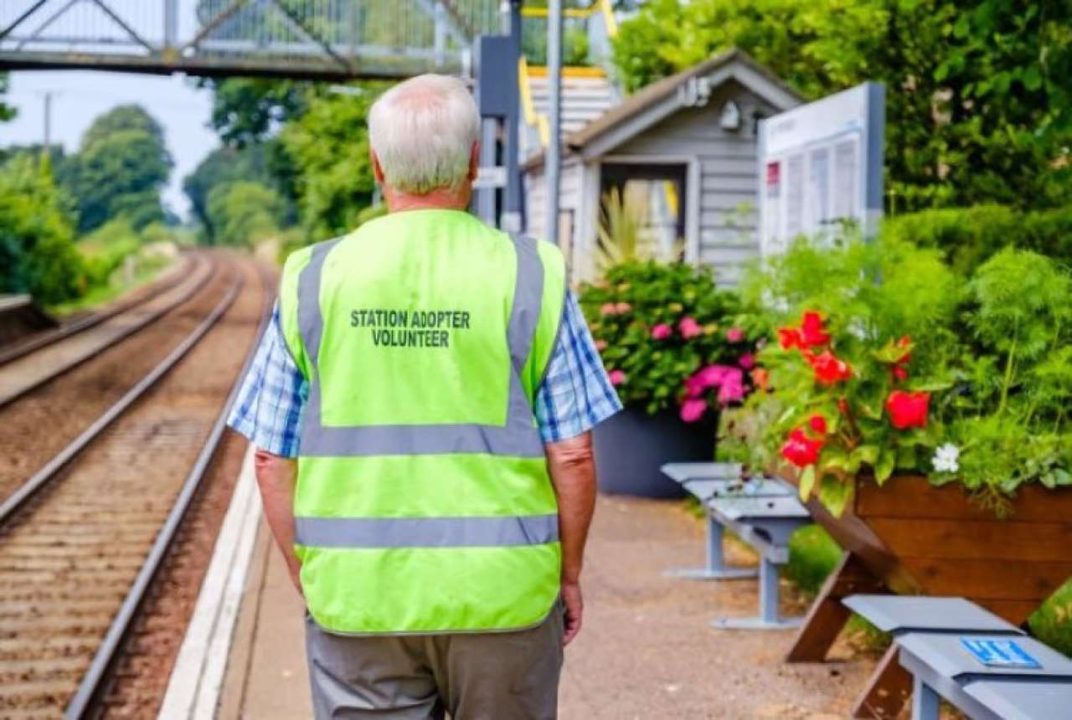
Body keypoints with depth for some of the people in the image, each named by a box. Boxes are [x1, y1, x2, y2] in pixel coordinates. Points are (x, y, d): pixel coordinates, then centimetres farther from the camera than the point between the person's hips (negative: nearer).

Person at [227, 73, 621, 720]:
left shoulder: (312, 280, 0)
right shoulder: (531, 276, -5)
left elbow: (273, 458, 2)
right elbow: (572, 455, -5)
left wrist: (310, 580, 12)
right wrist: (569, 576, 8)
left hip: (358, 596, 1)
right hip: (502, 593, -1)